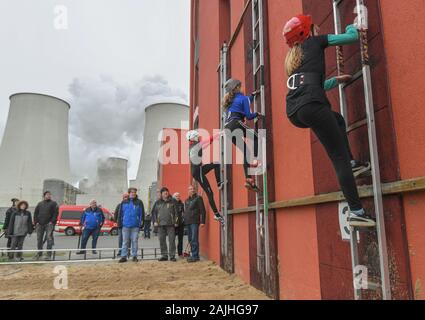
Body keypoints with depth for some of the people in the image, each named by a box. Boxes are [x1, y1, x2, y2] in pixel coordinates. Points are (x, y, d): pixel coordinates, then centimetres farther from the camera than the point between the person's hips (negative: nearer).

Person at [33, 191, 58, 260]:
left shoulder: (53, 203, 5)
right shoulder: (40, 204, 16)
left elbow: (56, 213, -4)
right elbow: (35, 213, 14)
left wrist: (52, 221, -12)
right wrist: (36, 222, 2)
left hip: (49, 224, -4)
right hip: (40, 224, 4)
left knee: (49, 239, -8)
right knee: (39, 239, 10)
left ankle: (48, 255, -4)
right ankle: (39, 253, 23)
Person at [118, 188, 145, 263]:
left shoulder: (139, 202, 3)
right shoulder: (124, 202, 7)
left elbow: (142, 214, 2)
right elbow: (120, 213, 11)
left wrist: (141, 224, -2)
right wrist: (120, 223, 5)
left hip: (135, 226, -1)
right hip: (125, 225, 1)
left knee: (135, 241, 4)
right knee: (125, 241, 6)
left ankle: (134, 256, 13)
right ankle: (123, 256, 12)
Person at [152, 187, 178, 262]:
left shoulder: (172, 202, 5)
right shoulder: (158, 202, 11)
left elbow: (176, 212, 3)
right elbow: (154, 212, 13)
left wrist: (176, 222, -5)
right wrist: (155, 221, 1)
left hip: (170, 224, -2)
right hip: (160, 225, 3)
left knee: (172, 240, -3)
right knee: (162, 240, 7)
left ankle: (172, 256, 4)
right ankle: (164, 255, 17)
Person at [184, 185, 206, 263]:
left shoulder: (198, 198, -1)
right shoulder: (186, 200, 19)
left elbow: (202, 210, -7)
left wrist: (202, 221, -13)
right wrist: (184, 219, 15)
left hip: (195, 222, -7)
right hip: (187, 222, 7)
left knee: (194, 240, -10)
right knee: (190, 240, 10)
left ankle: (195, 256, -8)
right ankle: (194, 255, 18)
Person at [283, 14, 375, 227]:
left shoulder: (292, 57, 33)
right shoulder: (315, 42, 16)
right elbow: (353, 37, 20)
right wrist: (351, 26, 42)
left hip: (293, 113, 7)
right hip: (310, 106, -7)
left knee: (336, 119, 32)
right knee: (340, 158, -4)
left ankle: (350, 164, 23)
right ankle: (356, 212, -7)